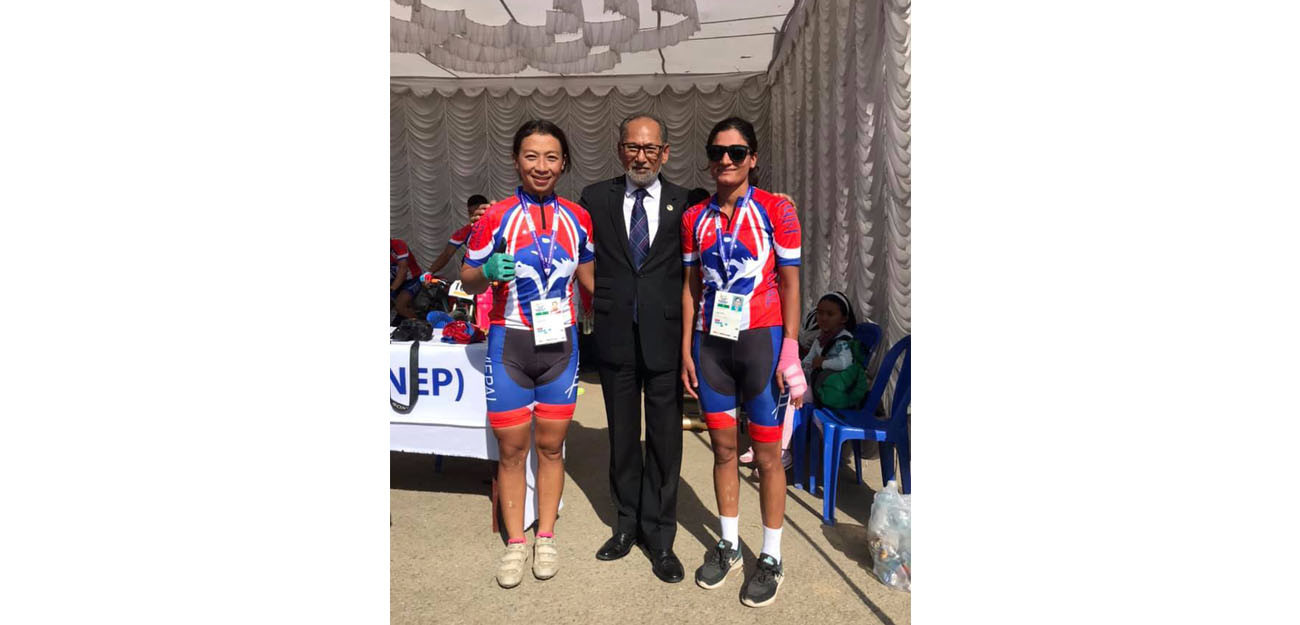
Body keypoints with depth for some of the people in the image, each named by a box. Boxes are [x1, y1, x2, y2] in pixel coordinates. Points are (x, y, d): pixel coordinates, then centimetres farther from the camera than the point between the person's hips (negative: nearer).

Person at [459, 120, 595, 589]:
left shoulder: (577, 218, 3)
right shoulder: (496, 217, -4)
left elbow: (588, 277, 15)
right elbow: (468, 280, 3)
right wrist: (489, 270, -19)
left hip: (560, 344, 2)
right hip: (510, 343, -2)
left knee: (551, 446, 10)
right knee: (511, 449, 6)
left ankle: (545, 538, 26)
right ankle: (515, 542, 22)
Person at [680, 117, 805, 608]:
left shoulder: (776, 210, -4)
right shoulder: (694, 217, 6)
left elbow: (789, 285, -3)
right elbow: (692, 286, 9)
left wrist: (790, 351, -9)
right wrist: (686, 350, 6)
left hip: (761, 340, -3)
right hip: (710, 342, 3)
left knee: (767, 454, 5)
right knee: (722, 448, 13)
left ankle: (771, 558, 21)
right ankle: (728, 545, 30)